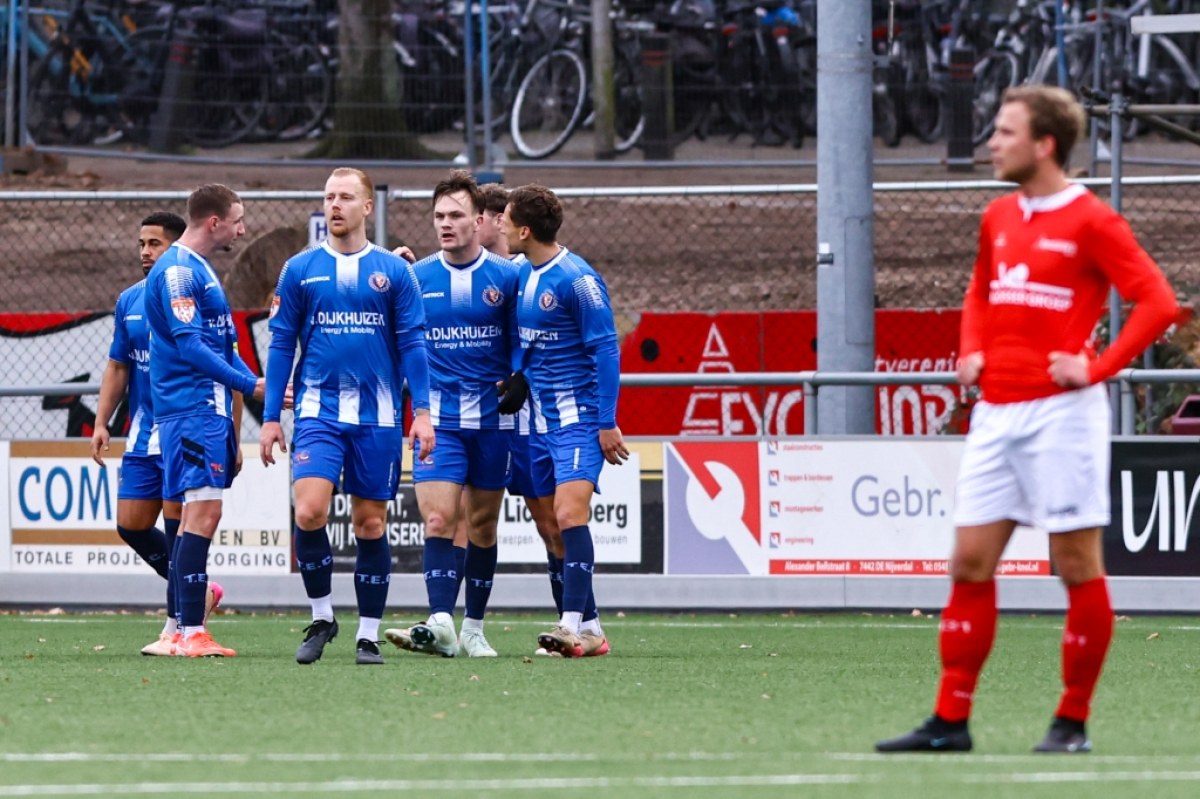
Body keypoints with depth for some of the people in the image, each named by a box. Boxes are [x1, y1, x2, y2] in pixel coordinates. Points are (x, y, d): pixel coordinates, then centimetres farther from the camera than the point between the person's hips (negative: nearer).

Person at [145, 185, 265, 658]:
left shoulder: (199, 270, 20)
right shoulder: (177, 270, -12)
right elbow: (190, 347, -19)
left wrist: (254, 385, 15)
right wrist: (251, 385, -15)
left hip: (211, 410, 10)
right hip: (193, 410, -10)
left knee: (198, 515, 10)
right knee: (203, 512, -14)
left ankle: (186, 629, 12)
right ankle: (191, 633, -17)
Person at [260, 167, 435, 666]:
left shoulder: (393, 271, 4)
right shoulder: (300, 270, 6)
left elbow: (413, 344, 4)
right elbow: (282, 345, 8)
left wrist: (422, 411, -6)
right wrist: (270, 417, 4)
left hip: (377, 415, 0)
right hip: (319, 410, 0)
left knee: (370, 523, 3)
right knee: (309, 511, -17)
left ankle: (368, 635, 12)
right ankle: (321, 617, 2)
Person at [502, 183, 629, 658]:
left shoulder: (576, 280, -14)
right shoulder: (521, 275, 9)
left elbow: (606, 349, -15)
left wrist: (607, 423, -16)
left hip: (578, 417, -8)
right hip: (541, 419, 8)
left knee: (569, 515, -18)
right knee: (554, 526, 6)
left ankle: (573, 624, -23)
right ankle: (589, 628, 10)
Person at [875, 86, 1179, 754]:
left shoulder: (1091, 221, -8)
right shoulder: (999, 220, 14)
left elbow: (1159, 302, -12)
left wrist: (1098, 367, -15)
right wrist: (972, 351, 15)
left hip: (1060, 414, -7)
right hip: (997, 413, 7)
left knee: (1078, 567, -1)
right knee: (971, 562, 4)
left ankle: (1074, 722, 5)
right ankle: (950, 720, 7)